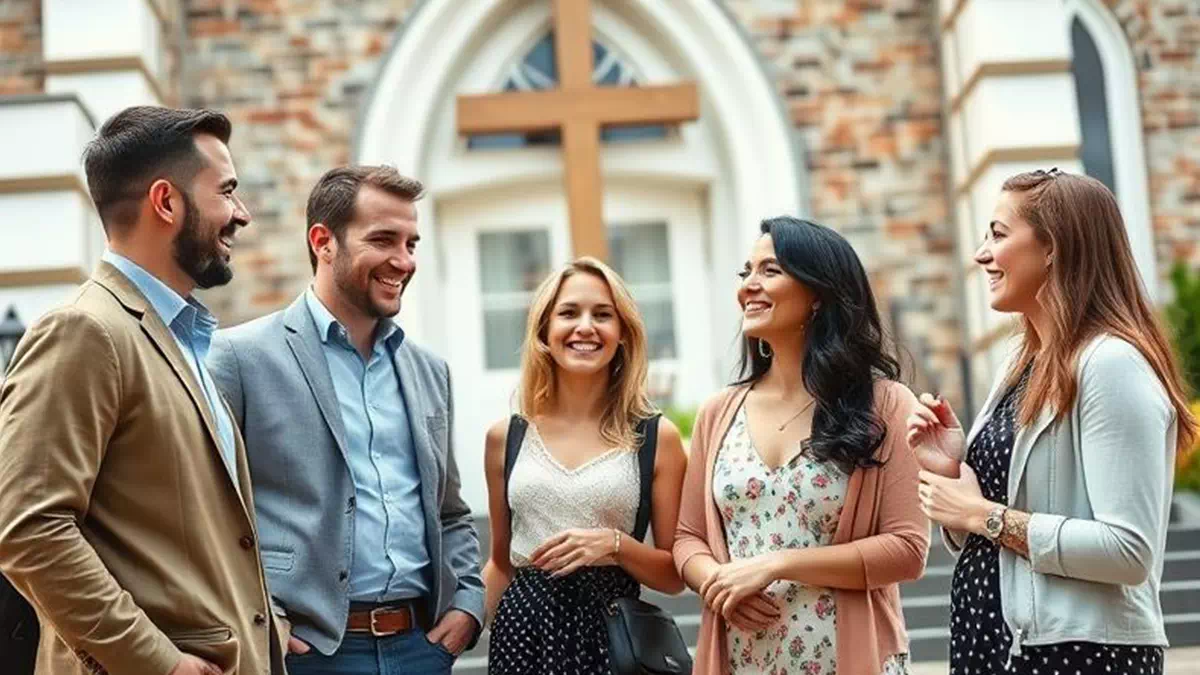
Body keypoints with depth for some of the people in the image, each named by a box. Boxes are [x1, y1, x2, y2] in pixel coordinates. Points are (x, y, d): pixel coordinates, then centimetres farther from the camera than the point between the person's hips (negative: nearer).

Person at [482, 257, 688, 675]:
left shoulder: (656, 437, -3)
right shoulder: (506, 437, 3)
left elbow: (675, 575, 1)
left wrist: (615, 544, -15)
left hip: (612, 632, -1)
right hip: (524, 626, 2)